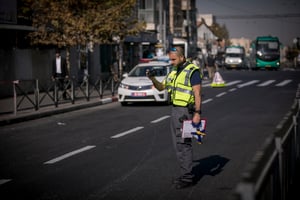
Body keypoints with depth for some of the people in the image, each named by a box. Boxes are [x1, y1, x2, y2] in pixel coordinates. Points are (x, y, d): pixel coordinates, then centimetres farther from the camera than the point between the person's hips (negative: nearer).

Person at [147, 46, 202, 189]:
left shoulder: (192, 71, -12)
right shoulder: (174, 71, 14)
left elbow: (197, 93, -17)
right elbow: (161, 87, 18)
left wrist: (197, 113, -23)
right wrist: (152, 78, -1)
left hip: (186, 111, -9)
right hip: (175, 110, 9)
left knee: (184, 144, -9)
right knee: (178, 144, 10)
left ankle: (188, 178, -5)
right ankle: (185, 174, 18)